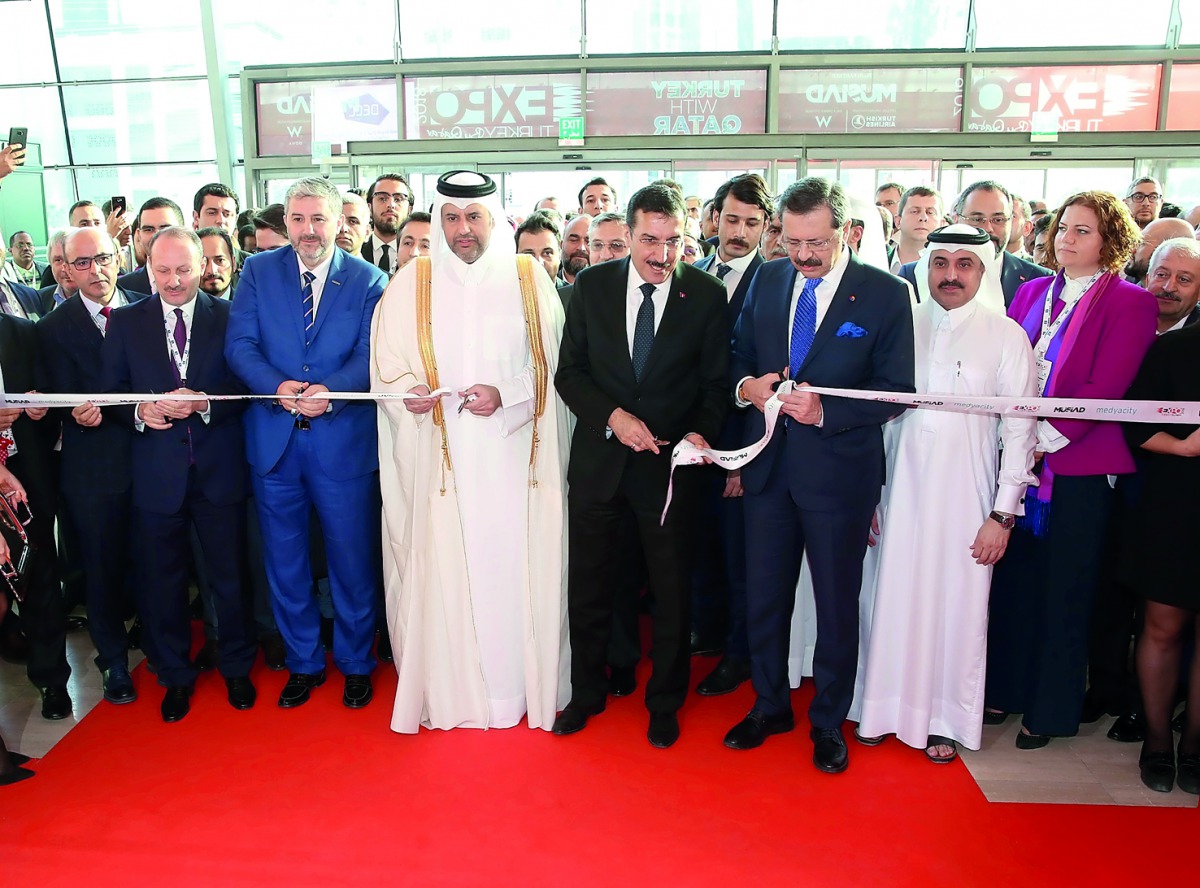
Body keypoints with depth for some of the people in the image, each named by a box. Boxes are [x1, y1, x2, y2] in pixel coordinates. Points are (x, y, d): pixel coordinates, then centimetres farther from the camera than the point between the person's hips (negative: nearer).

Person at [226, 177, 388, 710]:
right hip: (274, 440, 2)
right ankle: (303, 662, 31)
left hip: (343, 440, -2)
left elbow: (370, 355, -7)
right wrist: (277, 386, -20)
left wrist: (329, 391, -25)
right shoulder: (258, 271, 6)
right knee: (284, 561, 13)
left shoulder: (368, 281, 1)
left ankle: (355, 663, 27)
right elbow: (239, 344, -2)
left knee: (352, 560, 7)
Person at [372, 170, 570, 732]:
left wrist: (507, 394, -12)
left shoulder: (529, 279, 6)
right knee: (443, 568, 0)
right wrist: (409, 392, -14)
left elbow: (553, 365, 4)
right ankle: (451, 690, 15)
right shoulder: (411, 283, 7)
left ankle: (521, 683, 17)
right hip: (443, 456, 0)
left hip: (514, 454, 0)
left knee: (517, 565, 2)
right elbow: (387, 366, 6)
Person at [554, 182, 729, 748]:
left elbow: (716, 383, -1)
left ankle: (665, 703, 32)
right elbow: (569, 371, 0)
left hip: (669, 463, -1)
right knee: (588, 585, 15)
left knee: (672, 591, 10)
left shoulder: (708, 295, -4)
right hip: (598, 460, 2)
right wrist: (612, 417, -15)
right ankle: (587, 692, 37)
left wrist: (701, 432, -20)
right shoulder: (592, 285, -1)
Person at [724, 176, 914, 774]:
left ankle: (828, 722, 30)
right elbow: (738, 355, 13)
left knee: (837, 604, 10)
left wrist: (825, 411, -22)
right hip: (768, 465, 4)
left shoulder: (886, 294, -8)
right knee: (763, 595, 14)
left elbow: (895, 390, -9)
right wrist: (747, 385, -9)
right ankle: (769, 706, 36)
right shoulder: (766, 281, 5)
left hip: (839, 471, -4)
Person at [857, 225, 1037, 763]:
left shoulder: (1005, 336, -1)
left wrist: (1003, 514, -6)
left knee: (958, 607, 6)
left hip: (965, 497, -2)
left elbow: (1019, 431, -2)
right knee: (894, 599, 8)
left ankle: (946, 719, 25)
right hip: (901, 491, 2)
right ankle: (887, 706, 26)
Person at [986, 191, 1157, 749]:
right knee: (1012, 579, 12)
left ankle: (1050, 710, 21)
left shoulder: (1129, 303, -5)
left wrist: (1048, 436, -17)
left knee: (1063, 591, 6)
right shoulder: (1032, 291, 11)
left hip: (1078, 466, -4)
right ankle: (1004, 689, 28)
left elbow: (1104, 388, -14)